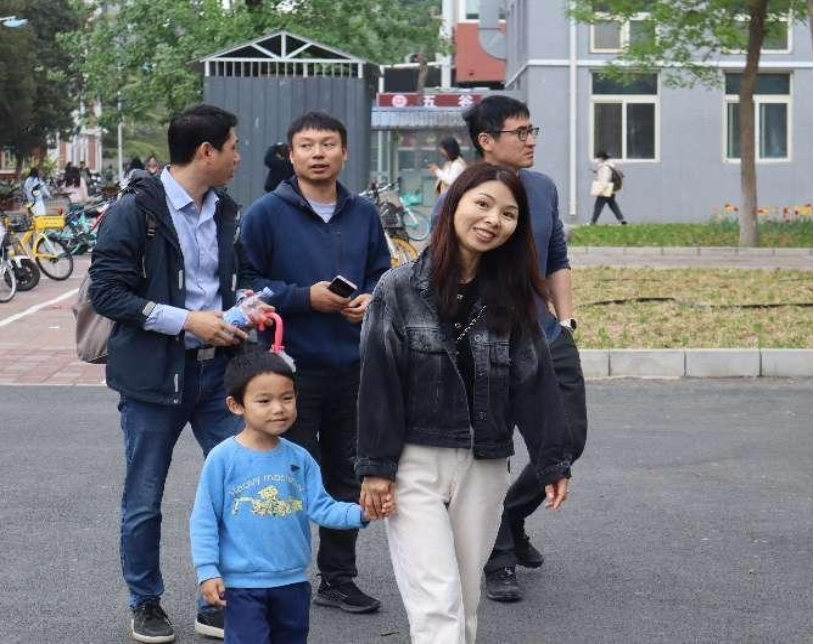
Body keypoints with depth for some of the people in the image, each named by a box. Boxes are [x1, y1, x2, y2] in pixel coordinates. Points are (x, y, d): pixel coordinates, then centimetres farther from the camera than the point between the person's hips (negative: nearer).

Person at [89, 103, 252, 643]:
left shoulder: (227, 213, 9)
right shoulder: (135, 211, -10)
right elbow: (106, 291, -14)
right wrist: (187, 320, -19)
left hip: (215, 370, 5)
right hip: (153, 375, -5)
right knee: (144, 502, 7)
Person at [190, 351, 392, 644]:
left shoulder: (299, 458, 1)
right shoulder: (223, 458, -12)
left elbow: (320, 507, -1)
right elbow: (204, 520, -8)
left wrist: (361, 513, -17)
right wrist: (208, 571, -12)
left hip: (293, 581, 5)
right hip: (242, 584, -5)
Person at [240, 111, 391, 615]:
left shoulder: (364, 214, 8)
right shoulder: (267, 213, -7)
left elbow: (382, 274, 15)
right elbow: (247, 283, -8)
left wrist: (371, 299, -7)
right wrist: (305, 297, -17)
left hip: (352, 367, 5)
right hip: (292, 367, -5)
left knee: (346, 478, 13)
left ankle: (339, 579, 25)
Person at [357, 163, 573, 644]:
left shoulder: (512, 298, 5)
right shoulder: (400, 289, -4)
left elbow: (536, 383, 5)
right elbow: (379, 382, -5)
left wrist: (554, 461, 1)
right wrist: (376, 468, -8)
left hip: (484, 469, 4)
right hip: (415, 465, -3)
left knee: (465, 604, 12)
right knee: (437, 604, -9)